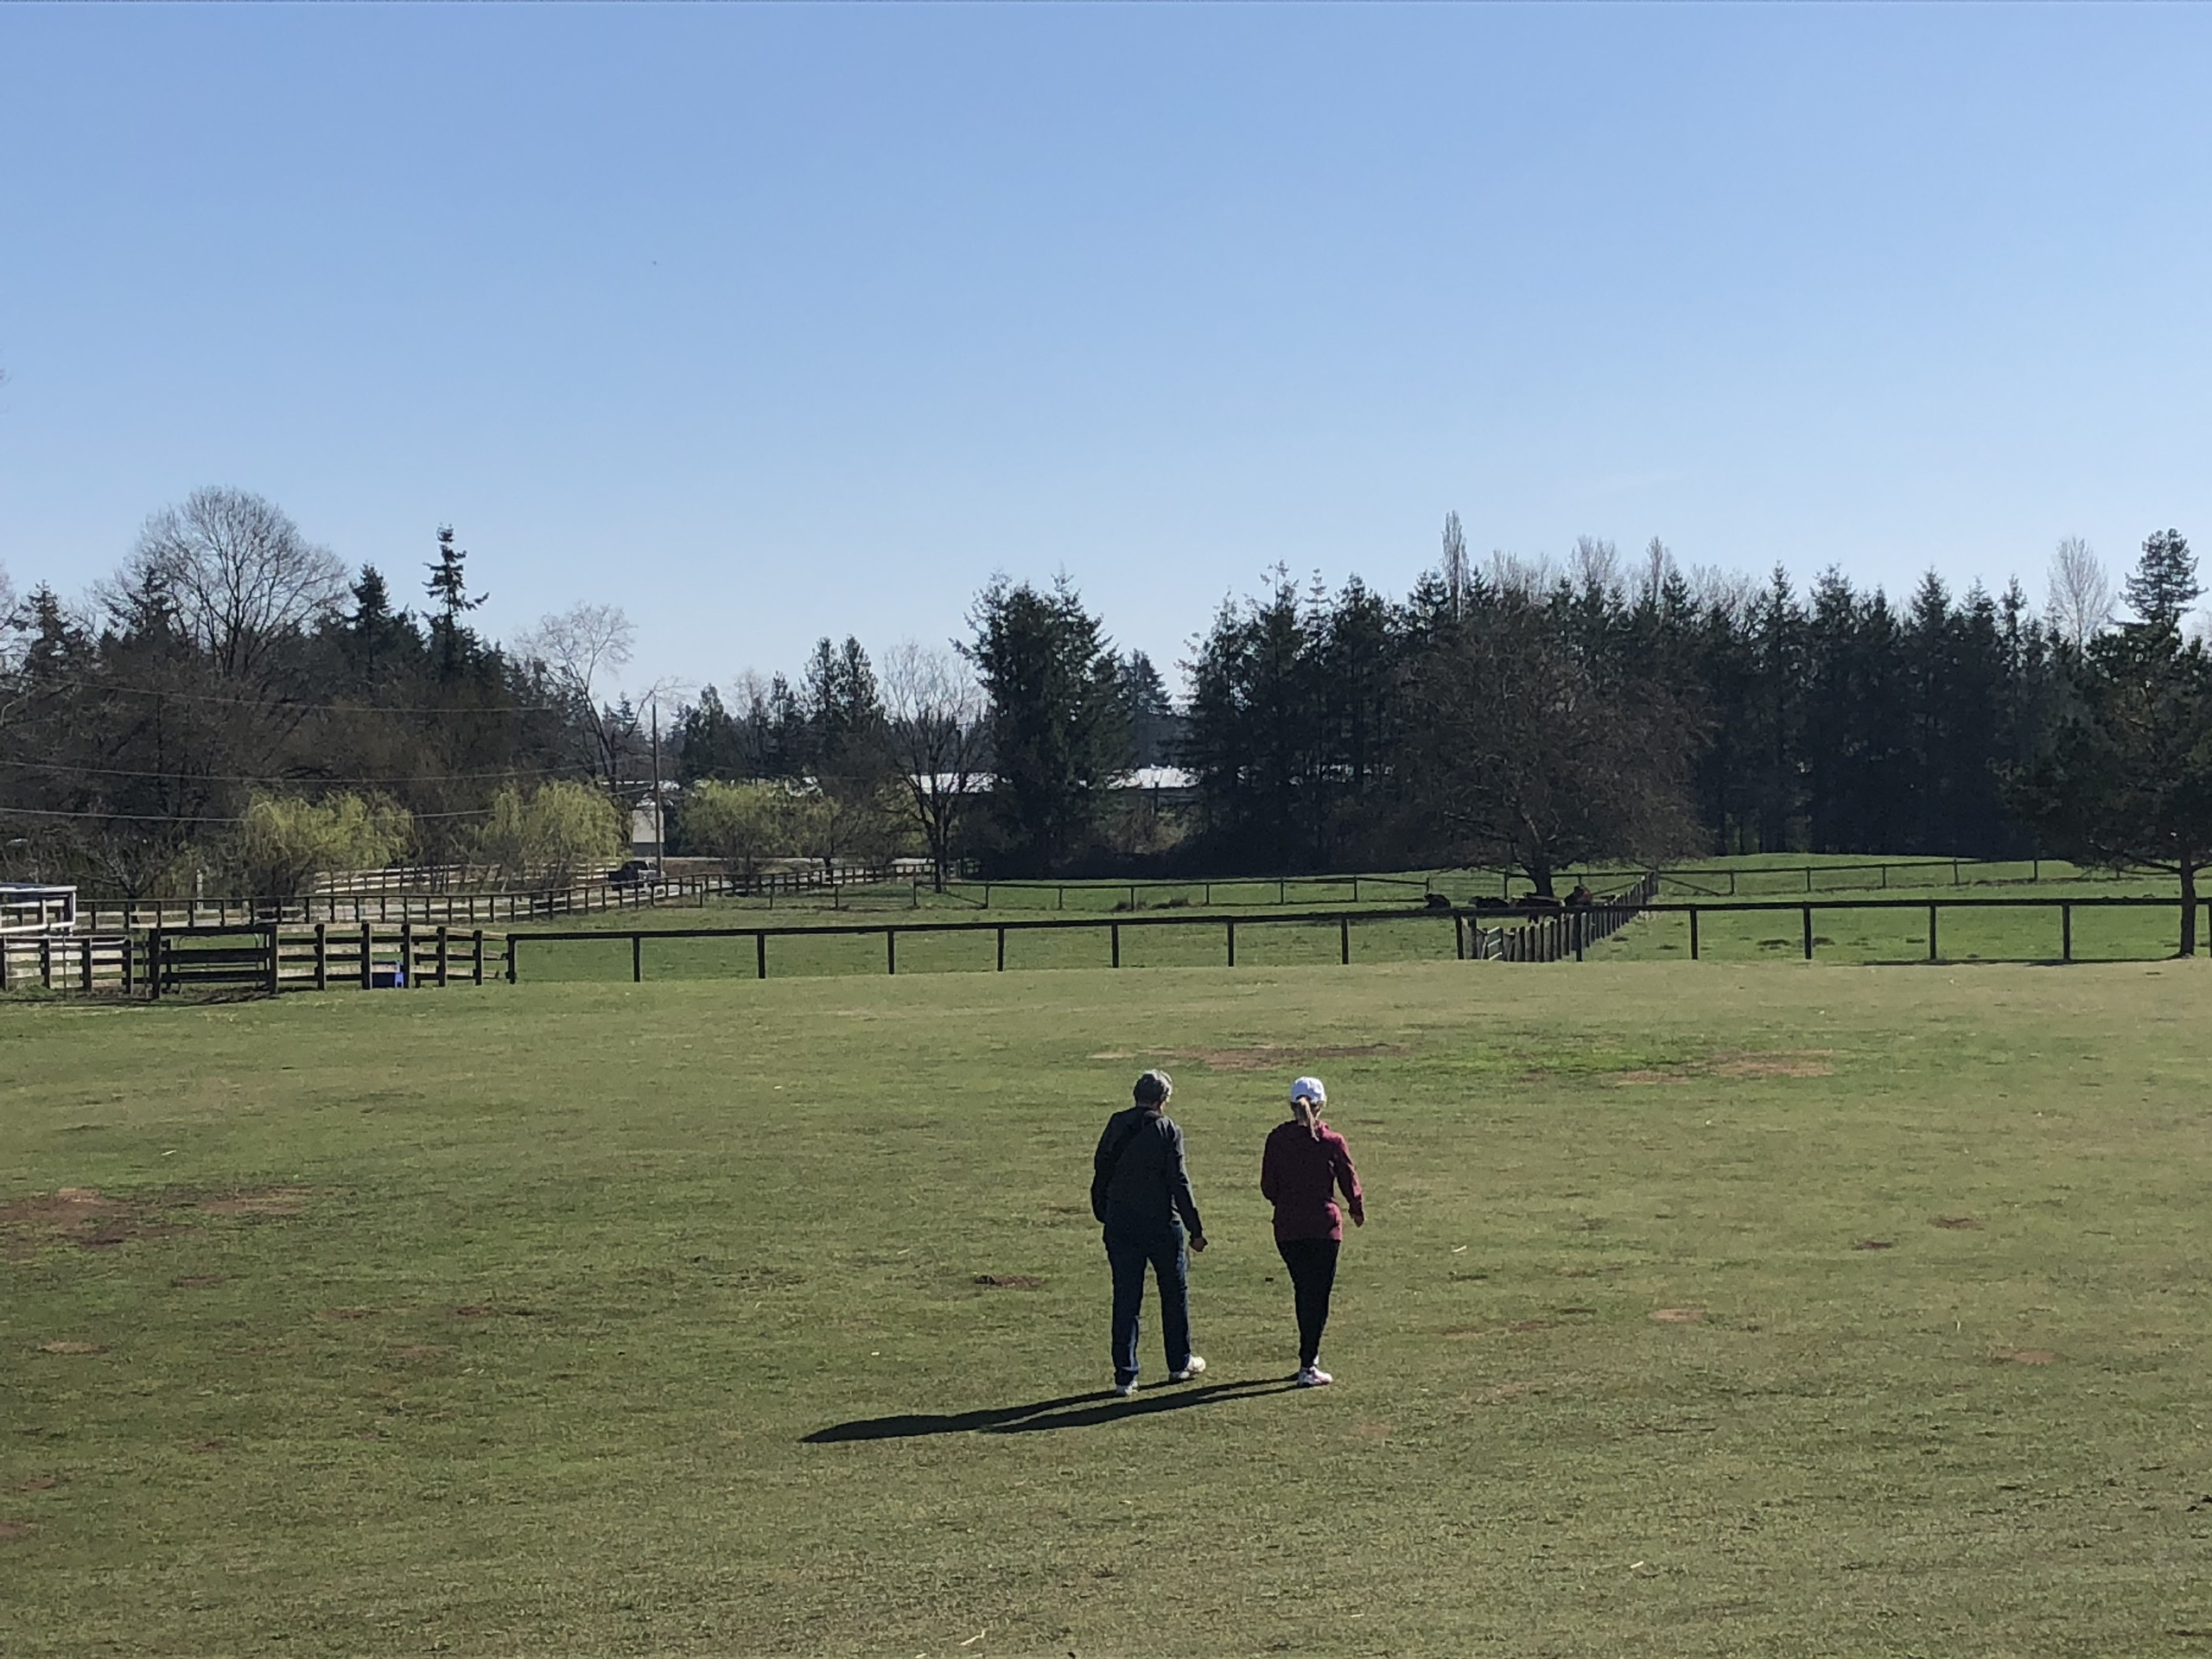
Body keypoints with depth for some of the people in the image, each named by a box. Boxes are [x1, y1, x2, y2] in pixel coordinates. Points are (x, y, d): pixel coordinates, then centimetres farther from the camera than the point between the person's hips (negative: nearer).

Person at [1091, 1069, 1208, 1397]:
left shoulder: (1115, 1126, 4)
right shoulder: (1168, 1129, -8)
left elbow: (1100, 1173, 8)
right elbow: (1179, 1182, -11)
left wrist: (1104, 1216, 17)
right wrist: (1196, 1229, -6)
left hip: (1120, 1225, 3)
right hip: (1161, 1223, -3)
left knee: (1125, 1299, 5)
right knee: (1174, 1293, 15)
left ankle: (1125, 1375, 3)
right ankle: (1180, 1363, 27)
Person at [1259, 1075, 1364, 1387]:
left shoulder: (1277, 1139, -2)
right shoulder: (1332, 1142, -9)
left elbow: (1268, 1188, 3)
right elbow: (1350, 1184, 0)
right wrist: (1358, 1211, 20)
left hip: (1286, 1228, 3)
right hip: (1323, 1227, -3)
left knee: (1302, 1290, 19)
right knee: (1318, 1294, 1)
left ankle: (1310, 1353, 31)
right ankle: (1307, 1367, -3)